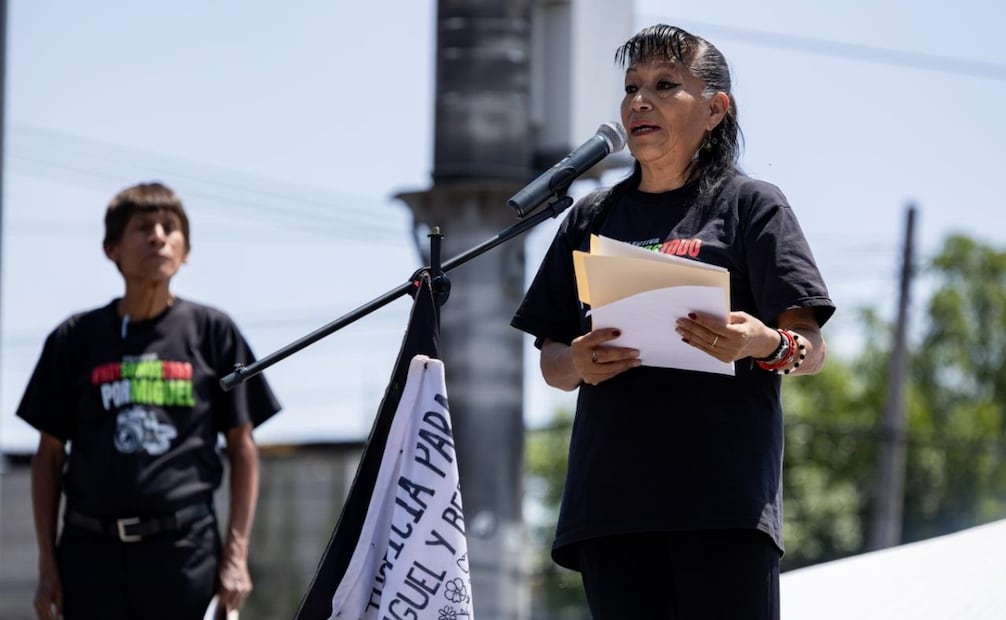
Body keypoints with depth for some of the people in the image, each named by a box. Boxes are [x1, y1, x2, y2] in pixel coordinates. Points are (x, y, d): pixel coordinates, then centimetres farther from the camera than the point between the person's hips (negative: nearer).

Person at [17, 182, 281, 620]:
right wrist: (47, 565, 6)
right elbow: (49, 456, 11)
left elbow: (242, 447, 8)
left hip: (185, 550, -1)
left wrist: (236, 554, 0)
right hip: (91, 550, 1)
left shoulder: (213, 332, 6)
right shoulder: (76, 338, 8)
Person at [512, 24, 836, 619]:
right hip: (611, 496, 4)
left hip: (724, 498, -4)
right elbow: (551, 358, 20)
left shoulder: (751, 205, 8)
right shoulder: (592, 218, 20)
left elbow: (812, 351, 2)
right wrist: (578, 365, -4)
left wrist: (765, 345, -21)